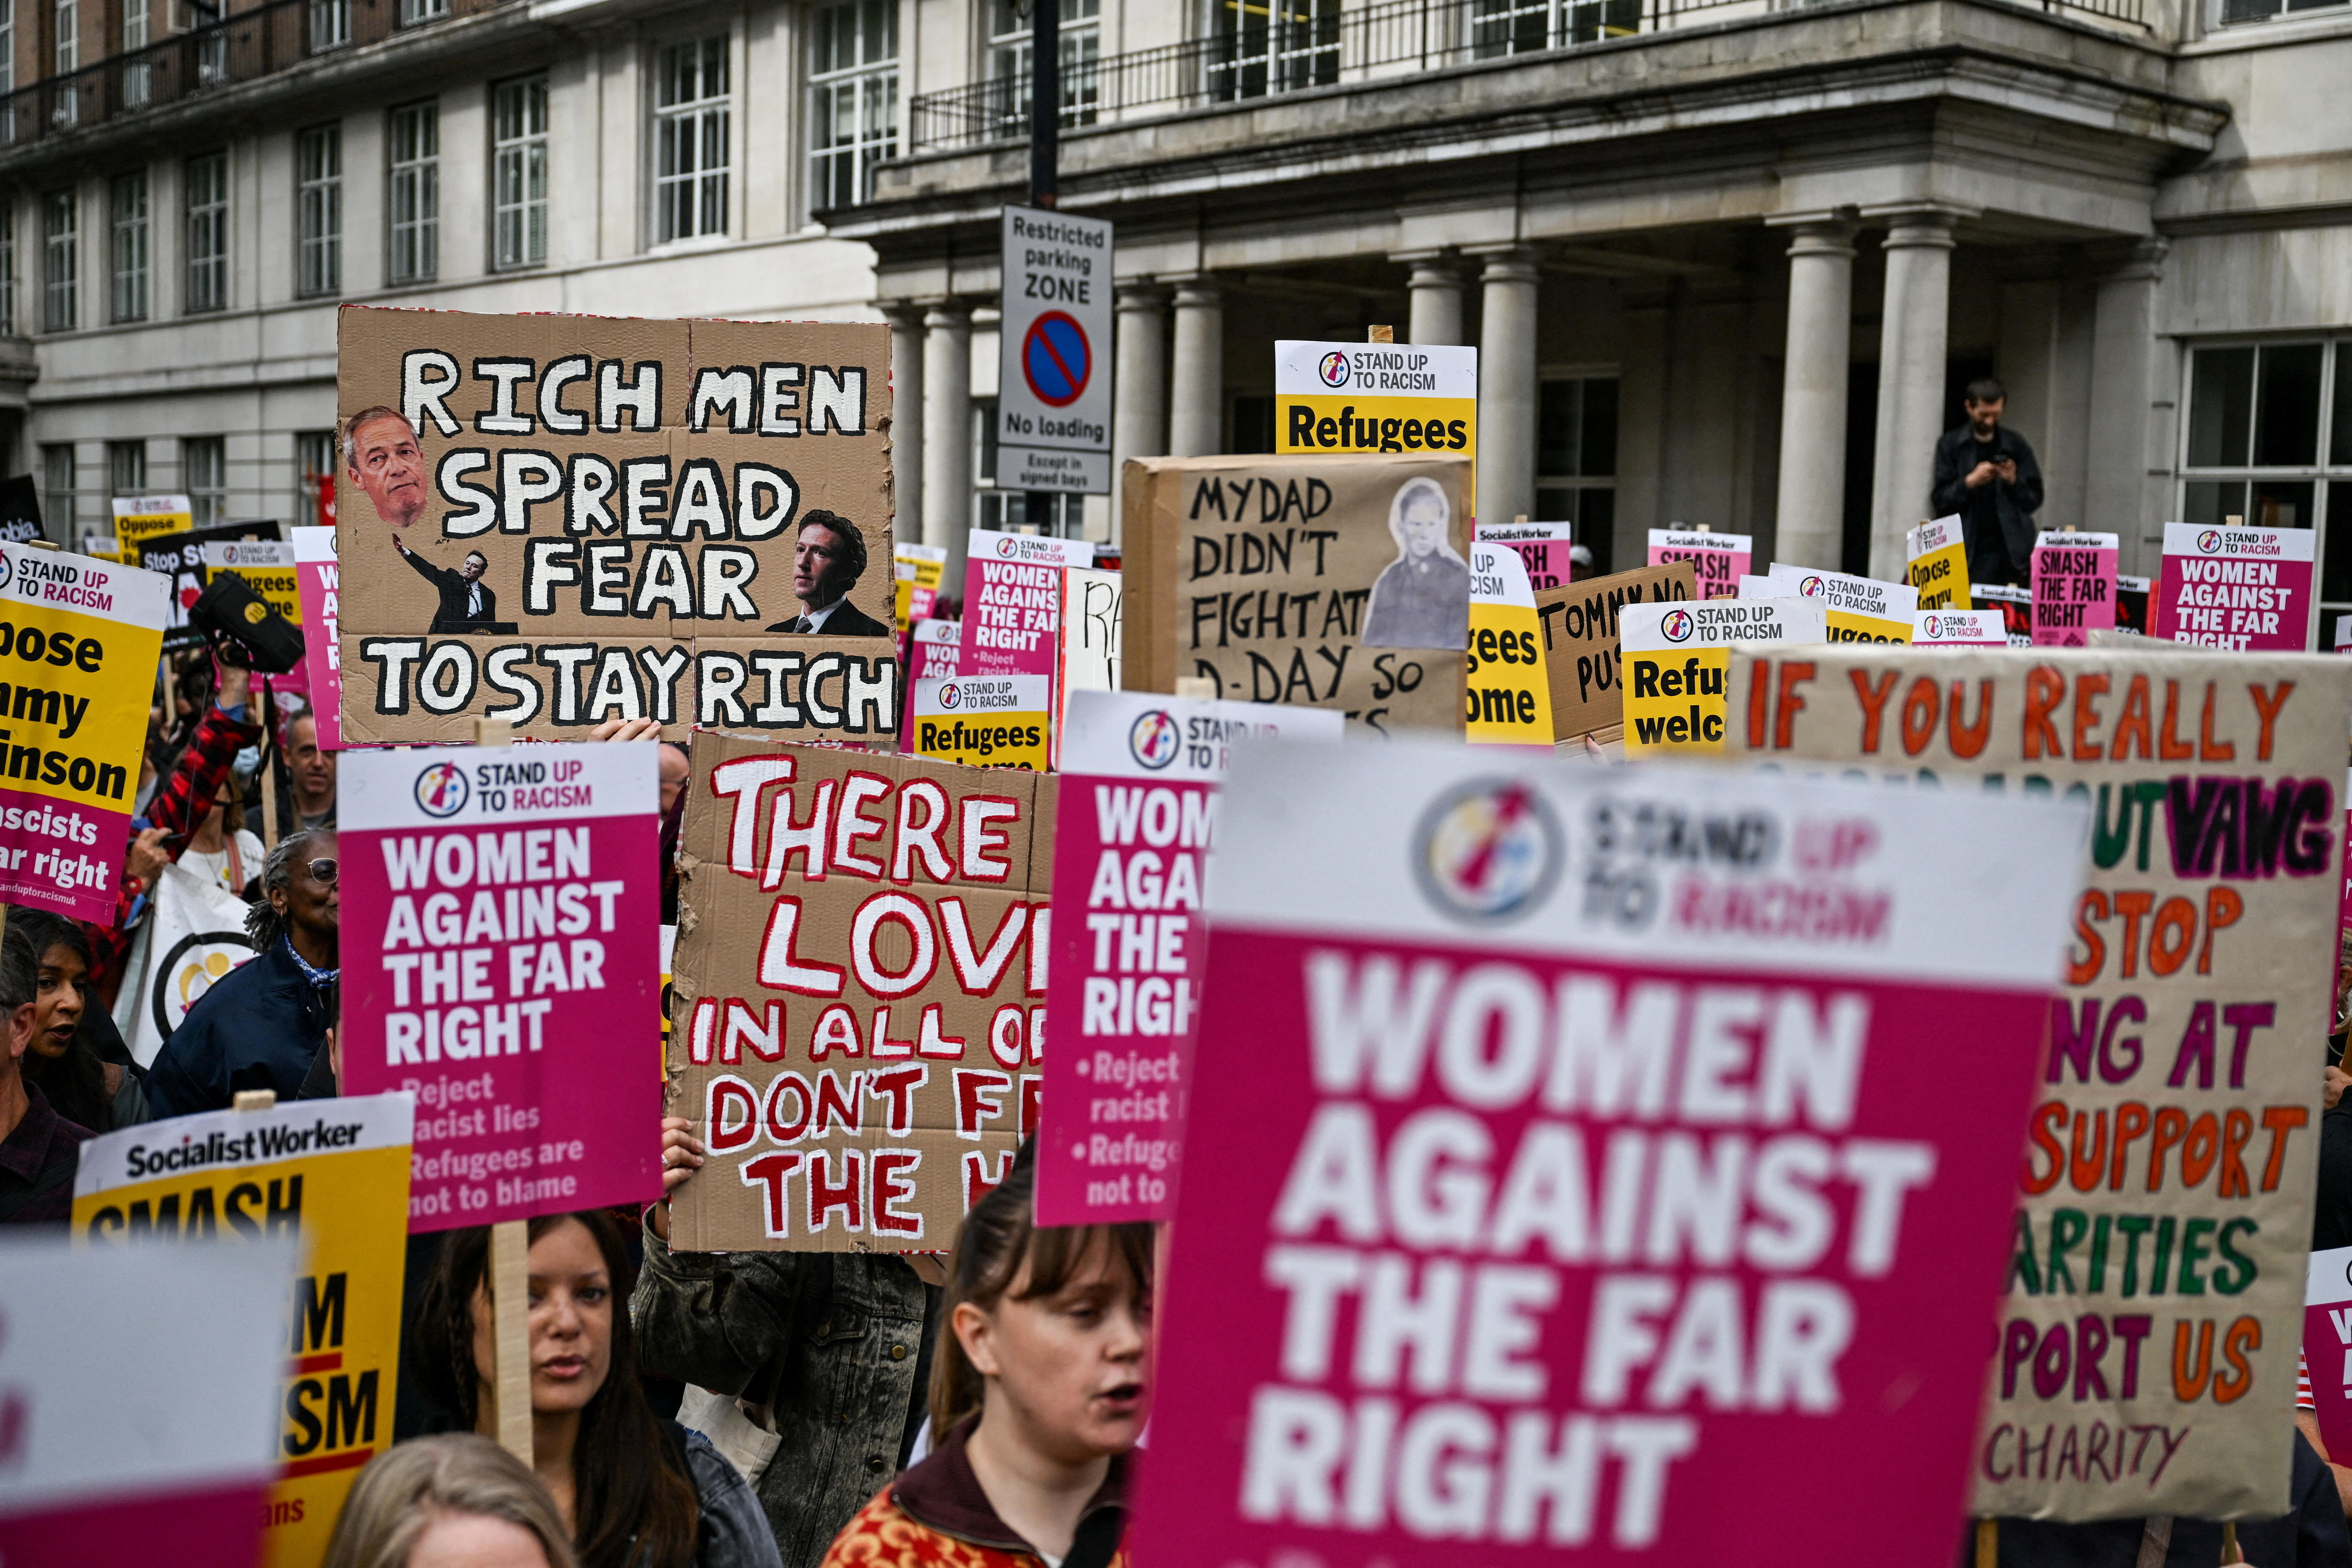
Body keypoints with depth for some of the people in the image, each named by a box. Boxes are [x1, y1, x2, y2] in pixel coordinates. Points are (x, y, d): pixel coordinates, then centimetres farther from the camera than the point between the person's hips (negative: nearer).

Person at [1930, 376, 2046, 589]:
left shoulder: (2015, 445, 11)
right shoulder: (1951, 445, 7)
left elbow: (2034, 499, 11)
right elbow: (1939, 500, 2)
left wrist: (2014, 482, -7)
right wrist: (1969, 482, -14)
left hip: (2011, 553, 1)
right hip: (1968, 552, -1)